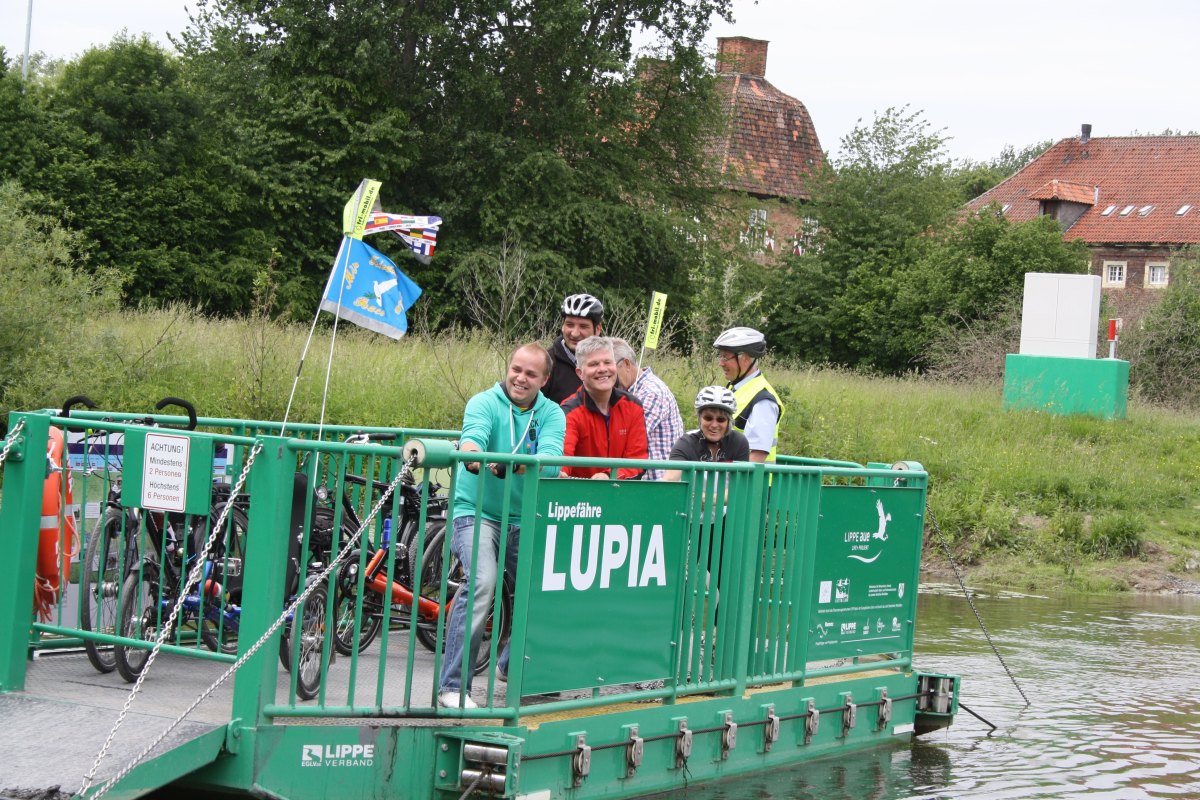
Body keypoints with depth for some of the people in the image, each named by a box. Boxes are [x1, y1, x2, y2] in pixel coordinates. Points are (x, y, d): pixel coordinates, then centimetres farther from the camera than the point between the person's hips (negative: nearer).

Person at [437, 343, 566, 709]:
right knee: (482, 582, -27)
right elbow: (474, 433, -27)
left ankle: (513, 665, 27)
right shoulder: (484, 403, -6)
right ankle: (452, 686, -22)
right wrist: (471, 453, -52)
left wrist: (512, 464, -39)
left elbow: (550, 460, -18)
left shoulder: (551, 414, 1)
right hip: (475, 511, -4)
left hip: (522, 519, 5)